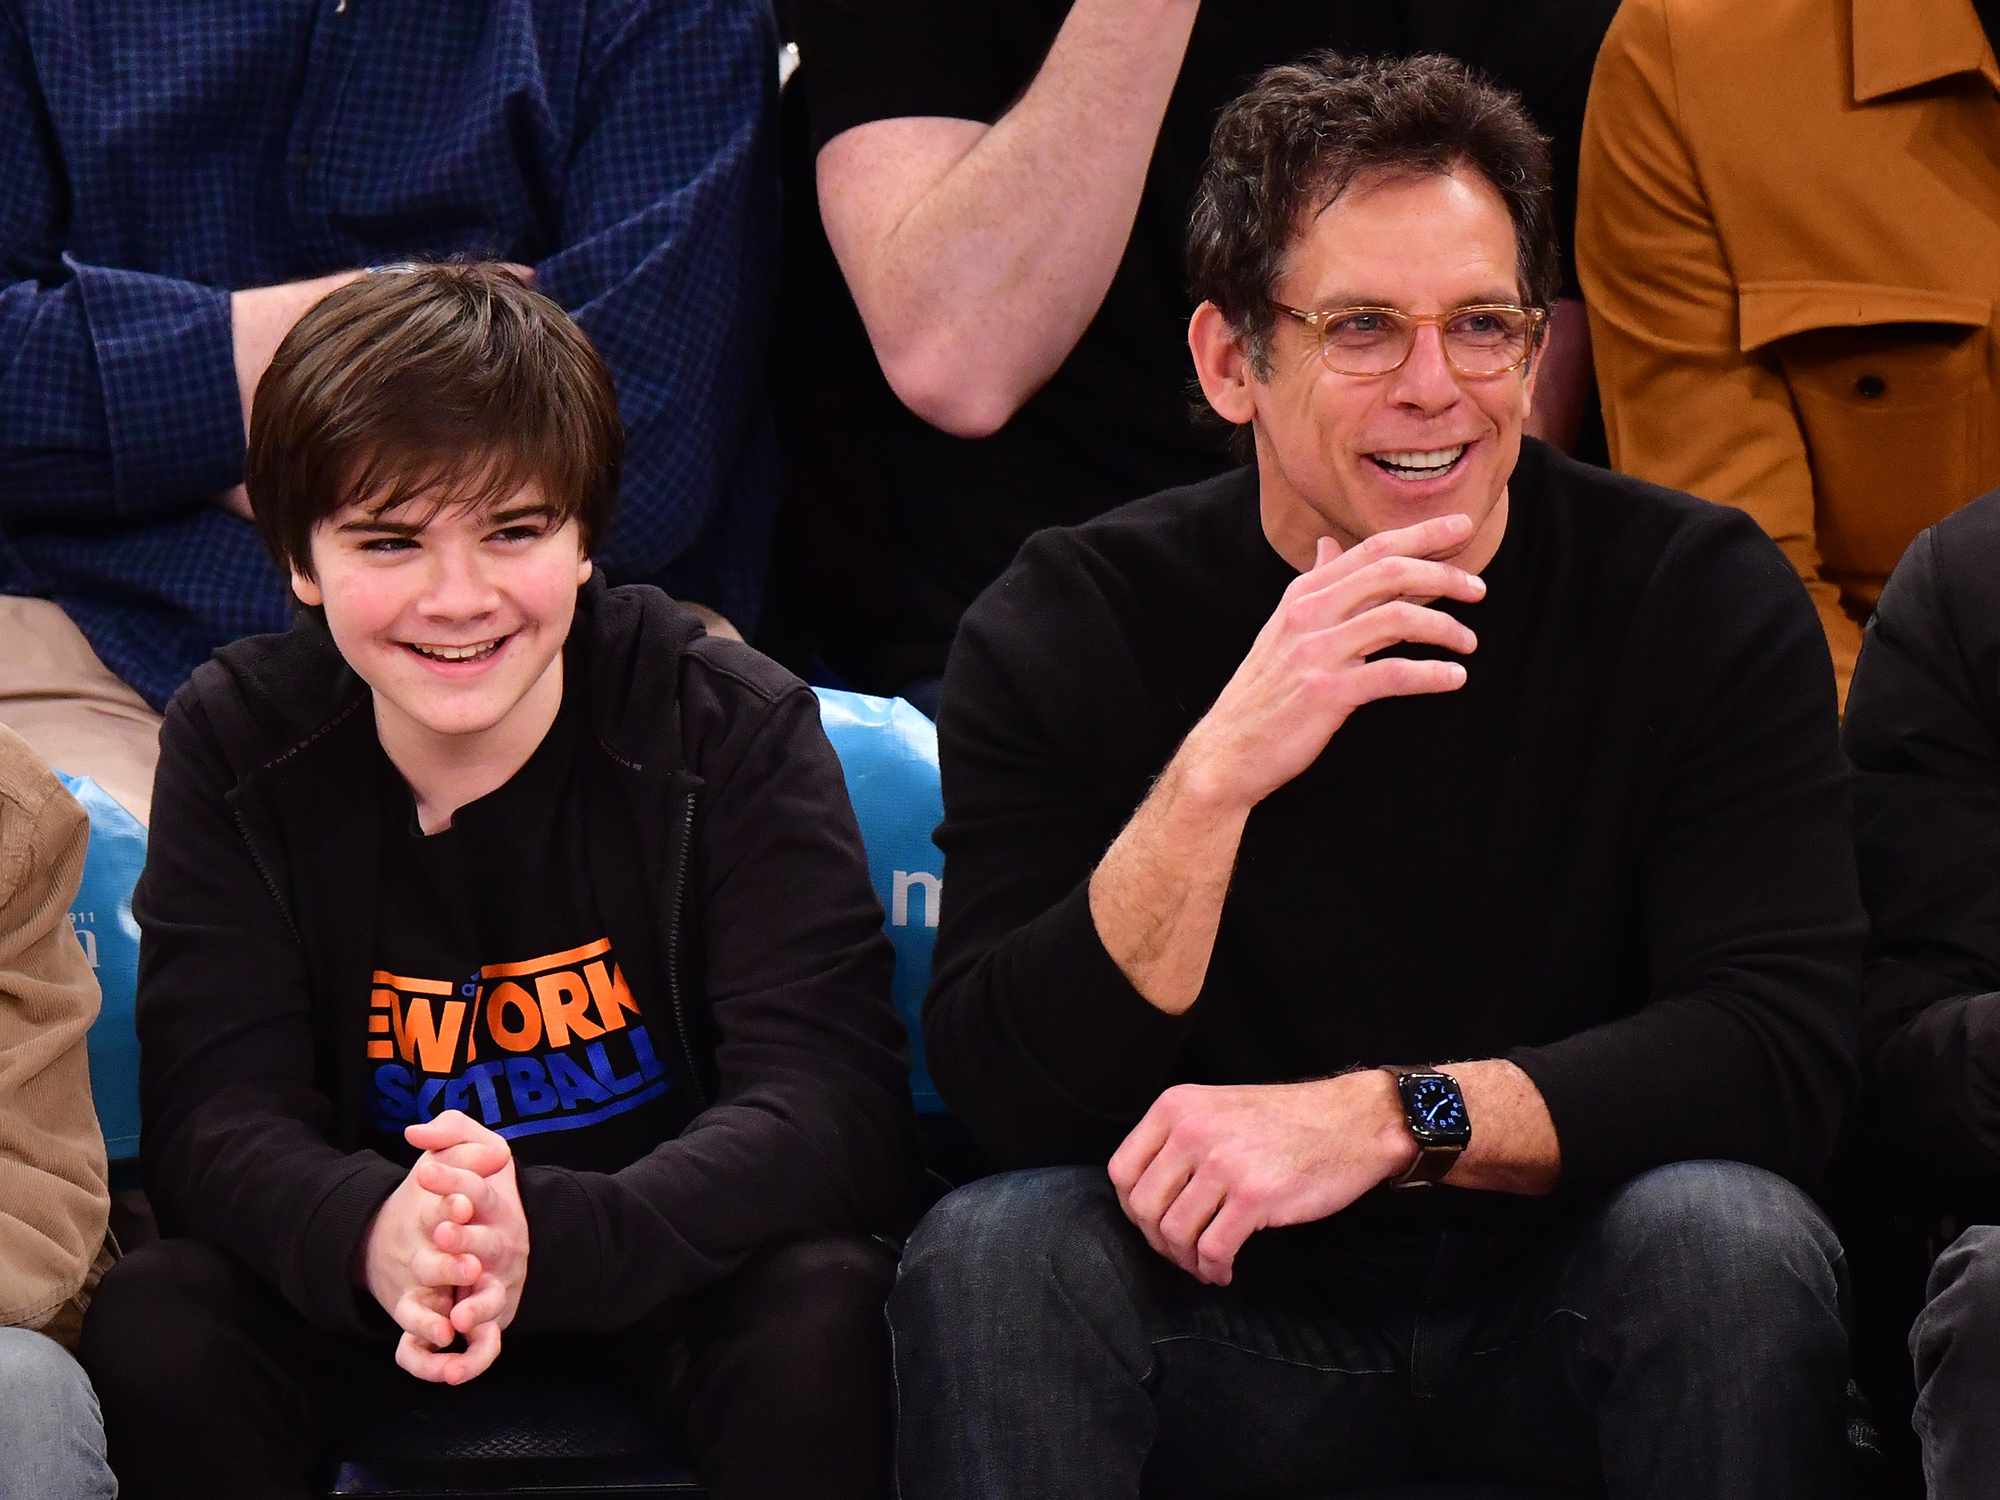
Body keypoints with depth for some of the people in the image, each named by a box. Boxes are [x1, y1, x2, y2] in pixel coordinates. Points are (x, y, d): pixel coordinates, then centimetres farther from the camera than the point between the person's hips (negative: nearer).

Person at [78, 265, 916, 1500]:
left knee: (821, 1310, -33)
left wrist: (548, 1239, -45)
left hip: (671, 1256, -2)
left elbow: (834, 1106, -25)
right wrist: (373, 1236, -44)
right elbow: (218, 1112, -17)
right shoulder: (234, 742, -9)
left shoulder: (735, 726, -15)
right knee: (156, 1326, -26)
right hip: (370, 1282, 2)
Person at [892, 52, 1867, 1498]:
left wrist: (1386, 1116, -29)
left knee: (1726, 1232, -30)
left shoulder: (1703, 595, -7)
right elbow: (1006, 1093, -17)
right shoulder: (1066, 632, -7)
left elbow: (1783, 1044, -17)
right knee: (990, 1251, -29)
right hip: (1225, 1315, 0)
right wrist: (1214, 779, -32)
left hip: (1572, 1323, 1)